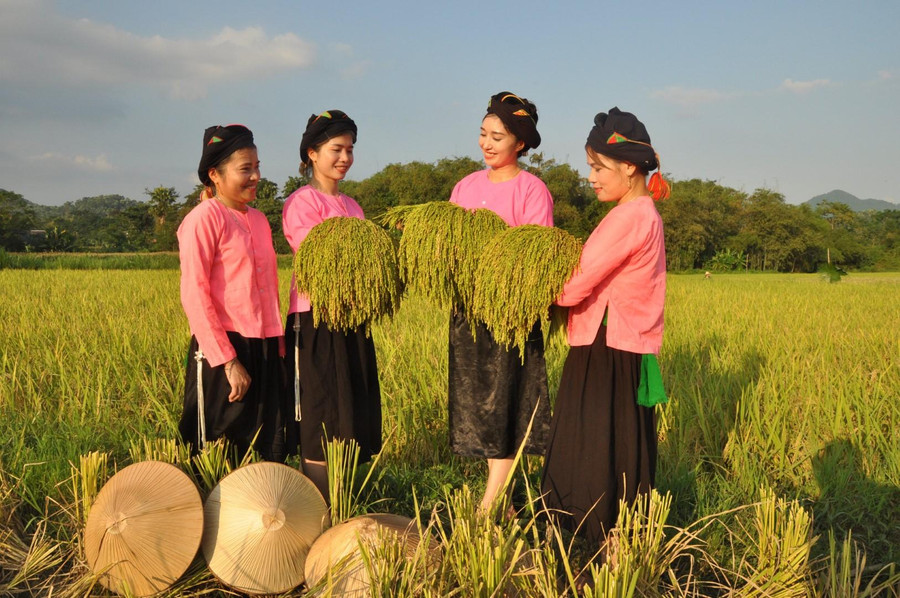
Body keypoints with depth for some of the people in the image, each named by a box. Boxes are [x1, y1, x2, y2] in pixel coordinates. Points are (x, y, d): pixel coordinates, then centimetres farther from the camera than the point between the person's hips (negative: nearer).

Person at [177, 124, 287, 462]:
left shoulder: (259, 219, 14)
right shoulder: (205, 218, -8)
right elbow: (194, 295, -13)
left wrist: (279, 347, 11)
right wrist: (227, 361, -17)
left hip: (265, 349, 7)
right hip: (223, 348, -7)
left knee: (268, 453, 10)